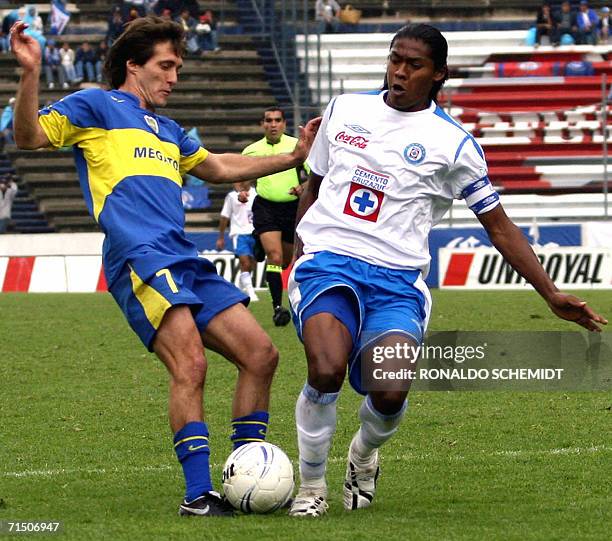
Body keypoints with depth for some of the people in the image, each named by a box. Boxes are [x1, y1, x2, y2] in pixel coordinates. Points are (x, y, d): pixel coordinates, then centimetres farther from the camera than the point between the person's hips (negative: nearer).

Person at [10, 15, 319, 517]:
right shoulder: (95, 105, 9)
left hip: (185, 261, 9)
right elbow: (29, 136, -3)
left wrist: (293, 157, 41)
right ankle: (198, 494, -23)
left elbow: (218, 167, 43)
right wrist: (31, 75, -19)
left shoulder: (166, 129, 31)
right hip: (140, 258, -8)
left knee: (260, 354, 2)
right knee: (190, 364, -23)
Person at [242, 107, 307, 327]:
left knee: (286, 261, 12)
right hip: (266, 208, -1)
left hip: (292, 207, 1)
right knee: (274, 255, -19)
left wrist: (303, 188, -20)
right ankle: (277, 306, -19)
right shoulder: (252, 150, 4)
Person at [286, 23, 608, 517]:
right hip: (327, 261, 1)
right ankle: (311, 486, -3)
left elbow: (499, 226, 7)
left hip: (397, 279, -1)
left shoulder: (453, 143, 3)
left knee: (390, 394, -23)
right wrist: (300, 251, 16)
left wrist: (553, 295, 2)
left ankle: (364, 457, 16)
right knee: (327, 370, -29)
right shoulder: (344, 110, 11)